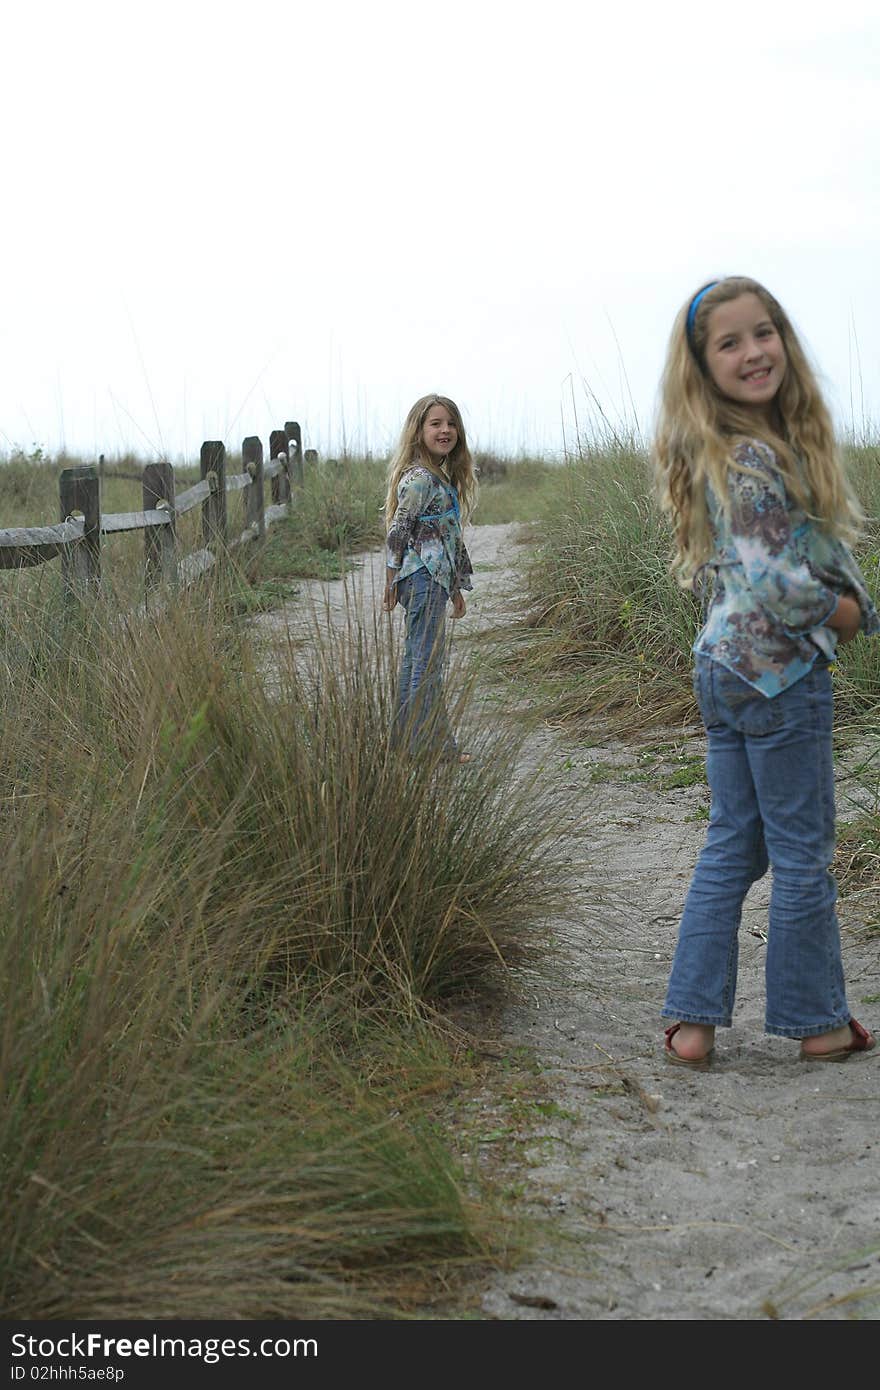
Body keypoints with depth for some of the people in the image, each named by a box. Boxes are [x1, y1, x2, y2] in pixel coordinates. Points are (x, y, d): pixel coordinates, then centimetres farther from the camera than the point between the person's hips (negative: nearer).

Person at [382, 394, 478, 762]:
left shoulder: (442, 476, 17)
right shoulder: (419, 478, -13)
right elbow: (397, 531, -13)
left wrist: (455, 588, 23)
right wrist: (391, 583, -10)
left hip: (435, 579, 10)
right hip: (422, 578, -10)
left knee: (415, 660, 13)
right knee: (428, 662, -6)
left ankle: (407, 738, 20)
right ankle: (434, 744, -3)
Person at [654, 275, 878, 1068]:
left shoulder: (723, 452, 10)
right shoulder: (755, 458, -19)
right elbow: (772, 580, -26)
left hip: (722, 668, 9)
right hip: (781, 673, -9)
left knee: (732, 847, 14)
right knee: (803, 855, 6)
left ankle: (695, 1020, 16)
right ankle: (816, 1021, 20)